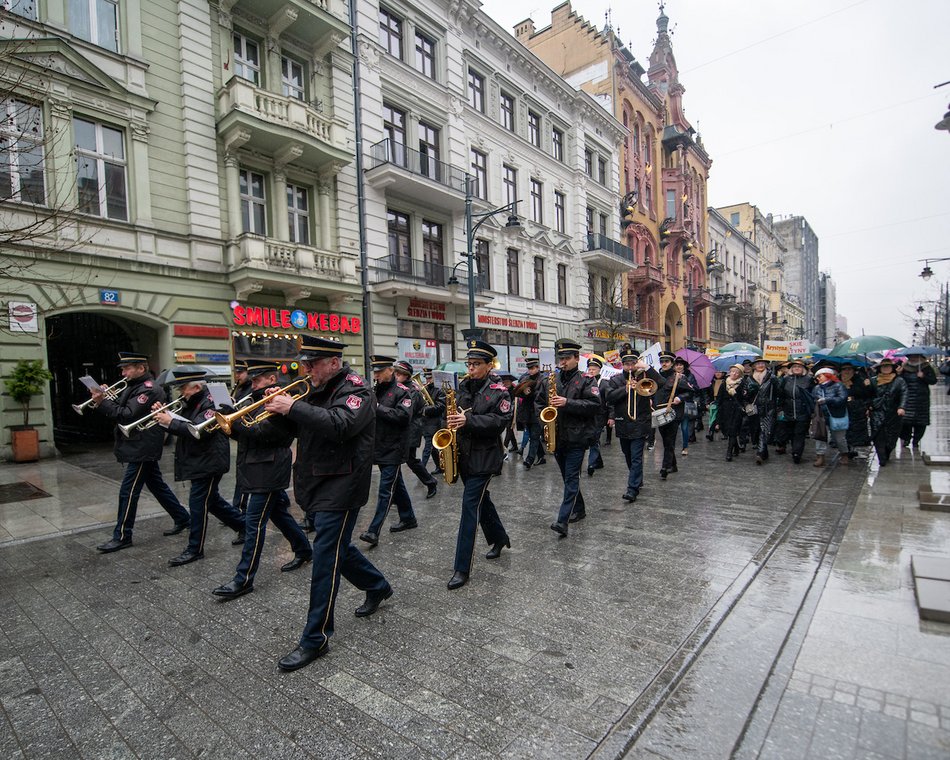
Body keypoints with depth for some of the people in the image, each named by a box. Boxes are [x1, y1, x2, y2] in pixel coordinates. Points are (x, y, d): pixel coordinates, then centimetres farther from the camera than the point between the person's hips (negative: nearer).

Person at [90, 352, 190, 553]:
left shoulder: (149, 389, -17)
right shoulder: (135, 386, 15)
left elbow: (128, 415, -23)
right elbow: (119, 409, 12)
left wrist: (102, 402, -19)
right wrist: (104, 399, -5)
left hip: (142, 450, -10)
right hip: (141, 448, 10)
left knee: (128, 492, -4)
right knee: (157, 485, 15)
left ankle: (122, 537, 6)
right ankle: (182, 518, 25)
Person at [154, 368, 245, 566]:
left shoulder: (211, 402, -17)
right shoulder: (192, 403, 12)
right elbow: (183, 426, 11)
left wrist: (171, 422, -24)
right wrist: (164, 415, -4)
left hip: (208, 462, -10)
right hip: (199, 461, 10)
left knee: (198, 503, -3)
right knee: (211, 500, 18)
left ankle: (195, 549, 10)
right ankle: (244, 525, 31)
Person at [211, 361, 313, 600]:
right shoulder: (259, 400, 15)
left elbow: (262, 433, -24)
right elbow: (245, 431, 12)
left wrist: (233, 422, -25)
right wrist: (230, 423, -5)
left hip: (268, 471, -10)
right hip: (258, 470, 10)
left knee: (254, 523, -6)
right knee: (279, 513, 19)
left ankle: (244, 580, 2)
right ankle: (304, 551, 35)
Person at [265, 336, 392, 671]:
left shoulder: (355, 389, -14)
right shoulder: (318, 391, 12)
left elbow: (339, 424, -32)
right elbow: (293, 427, 13)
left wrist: (293, 407, -29)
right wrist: (278, 406, -6)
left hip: (340, 488, -9)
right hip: (318, 485, 9)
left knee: (326, 559, -3)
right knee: (337, 547, 20)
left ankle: (315, 638, 10)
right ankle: (378, 586, 42)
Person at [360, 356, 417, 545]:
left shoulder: (401, 391, -10)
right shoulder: (376, 390, 12)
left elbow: (404, 416, -23)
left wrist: (378, 407, -21)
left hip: (393, 449, -8)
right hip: (380, 448, 8)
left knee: (386, 489, -5)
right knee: (396, 484, 17)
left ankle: (373, 531, -4)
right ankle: (408, 519, 30)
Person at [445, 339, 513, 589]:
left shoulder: (498, 391, -9)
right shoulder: (463, 387, 9)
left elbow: (501, 420, -19)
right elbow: (456, 413, 21)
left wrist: (468, 421, -27)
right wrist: (452, 420, -1)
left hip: (484, 457, -7)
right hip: (464, 454, 7)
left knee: (470, 504, -9)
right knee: (480, 499, 20)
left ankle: (462, 569, -1)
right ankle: (500, 538, 44)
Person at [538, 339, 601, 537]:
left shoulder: (586, 380, -4)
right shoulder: (551, 379, 10)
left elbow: (595, 405, -15)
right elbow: (538, 401, 19)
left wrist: (568, 403, -21)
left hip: (577, 437, -6)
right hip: (557, 437, 6)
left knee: (571, 477, -8)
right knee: (568, 476, 16)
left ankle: (562, 521, -12)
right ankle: (579, 509, 33)